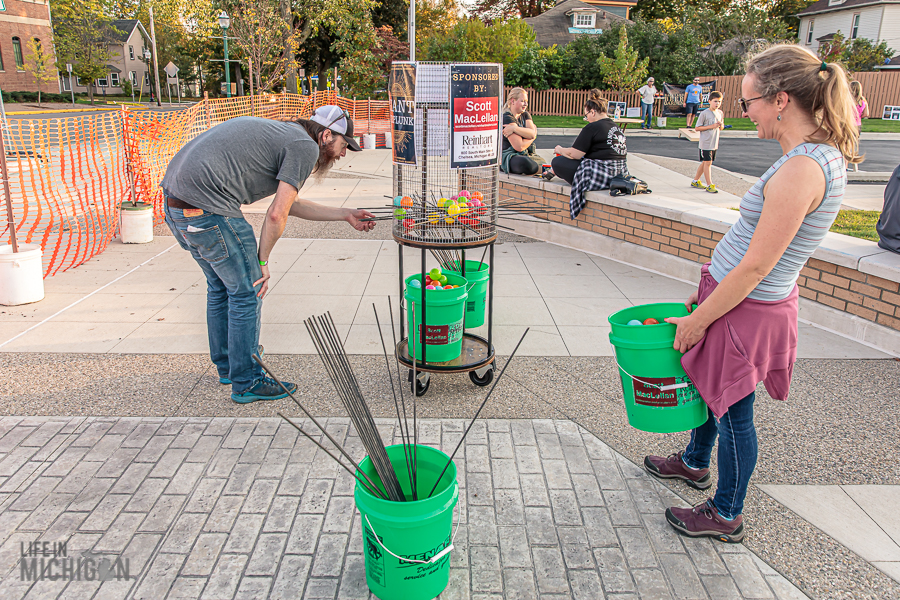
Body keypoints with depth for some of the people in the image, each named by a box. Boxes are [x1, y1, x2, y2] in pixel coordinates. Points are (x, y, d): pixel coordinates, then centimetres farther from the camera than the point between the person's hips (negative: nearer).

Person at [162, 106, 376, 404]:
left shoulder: (278, 133, 23)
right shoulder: (305, 146, -6)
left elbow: (291, 204, 29)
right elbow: (277, 215, -13)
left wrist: (345, 215, 33)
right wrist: (262, 261, 0)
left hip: (175, 206, 10)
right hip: (208, 210, -10)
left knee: (221, 286, 24)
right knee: (247, 292, 4)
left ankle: (227, 366, 40)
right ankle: (247, 383, 16)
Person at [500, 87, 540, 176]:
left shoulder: (525, 115, 15)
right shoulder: (507, 118, -11)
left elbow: (532, 134, -8)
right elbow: (519, 146, -18)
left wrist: (514, 128, -20)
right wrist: (533, 135, -2)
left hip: (526, 154, 7)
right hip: (509, 155, -7)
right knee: (525, 163, -37)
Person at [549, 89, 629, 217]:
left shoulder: (592, 128, -13)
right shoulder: (616, 127, 14)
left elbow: (575, 154, -12)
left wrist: (560, 150, 11)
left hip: (600, 177, -10)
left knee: (557, 162, 2)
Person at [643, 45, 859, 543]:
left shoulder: (800, 170, -28)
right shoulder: (823, 155, 4)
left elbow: (755, 267, -25)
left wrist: (698, 320, -15)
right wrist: (710, 289, 17)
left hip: (747, 310, -9)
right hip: (749, 297, 9)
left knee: (733, 411, 8)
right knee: (707, 386, 26)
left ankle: (726, 515, 29)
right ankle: (694, 463, 50)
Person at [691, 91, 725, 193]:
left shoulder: (720, 113, 10)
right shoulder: (704, 113, -10)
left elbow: (722, 128, 20)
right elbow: (697, 128, -11)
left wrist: (721, 125, -5)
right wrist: (711, 126, -18)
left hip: (715, 143, 7)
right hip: (706, 143, -7)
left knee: (705, 163, 12)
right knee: (707, 163, -7)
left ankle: (695, 181, 25)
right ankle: (709, 185, -2)